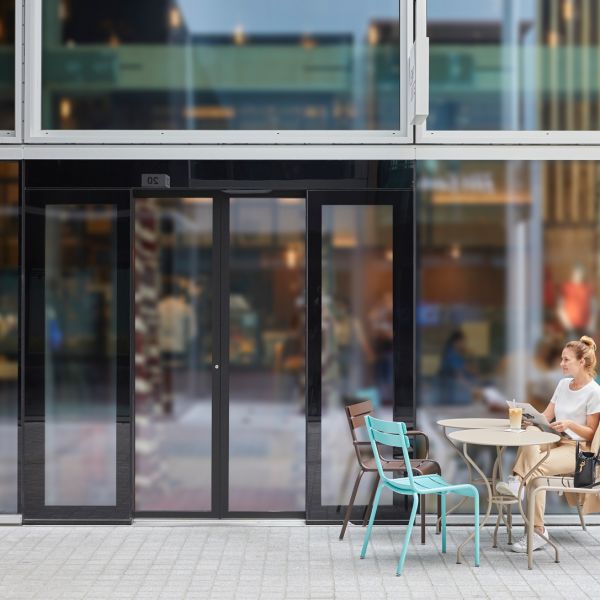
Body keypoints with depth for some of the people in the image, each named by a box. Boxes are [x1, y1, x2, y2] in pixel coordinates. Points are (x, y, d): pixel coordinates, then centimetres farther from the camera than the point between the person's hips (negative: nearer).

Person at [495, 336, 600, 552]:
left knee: (536, 467, -31)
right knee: (530, 432, -26)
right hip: (557, 442, 7)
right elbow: (546, 416, 14)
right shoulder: (563, 384, 15)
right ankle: (517, 481, -38)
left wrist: (569, 424, -25)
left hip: (578, 449, -7)